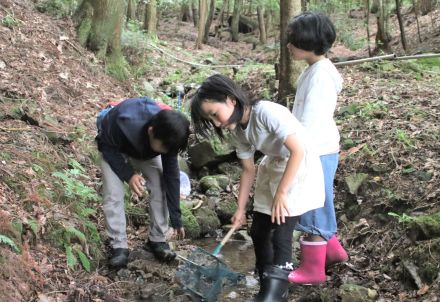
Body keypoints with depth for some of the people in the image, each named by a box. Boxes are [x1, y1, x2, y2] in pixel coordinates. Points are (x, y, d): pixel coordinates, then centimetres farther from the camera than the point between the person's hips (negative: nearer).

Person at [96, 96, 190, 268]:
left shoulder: (167, 137, -31)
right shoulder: (125, 123, -46)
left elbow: (171, 175, -20)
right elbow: (108, 147, -24)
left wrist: (176, 220, -18)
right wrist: (128, 174, -35)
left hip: (146, 150, 3)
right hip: (114, 148, -3)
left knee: (160, 189, -9)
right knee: (113, 195, -16)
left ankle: (157, 240, 5)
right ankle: (118, 246, -5)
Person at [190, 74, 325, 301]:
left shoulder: (267, 112, -28)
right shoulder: (236, 131, -3)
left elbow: (298, 150, -31)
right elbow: (248, 171, 7)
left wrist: (281, 193, -26)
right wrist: (241, 209, 6)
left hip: (300, 168, -8)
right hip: (272, 169, 8)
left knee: (280, 235, -13)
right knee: (258, 231, 9)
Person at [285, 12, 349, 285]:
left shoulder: (320, 75, -20)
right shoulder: (315, 70, 10)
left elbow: (310, 122, -23)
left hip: (317, 152, -10)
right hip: (314, 150, 10)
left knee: (313, 208, 2)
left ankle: (313, 269, 15)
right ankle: (333, 250, 36)